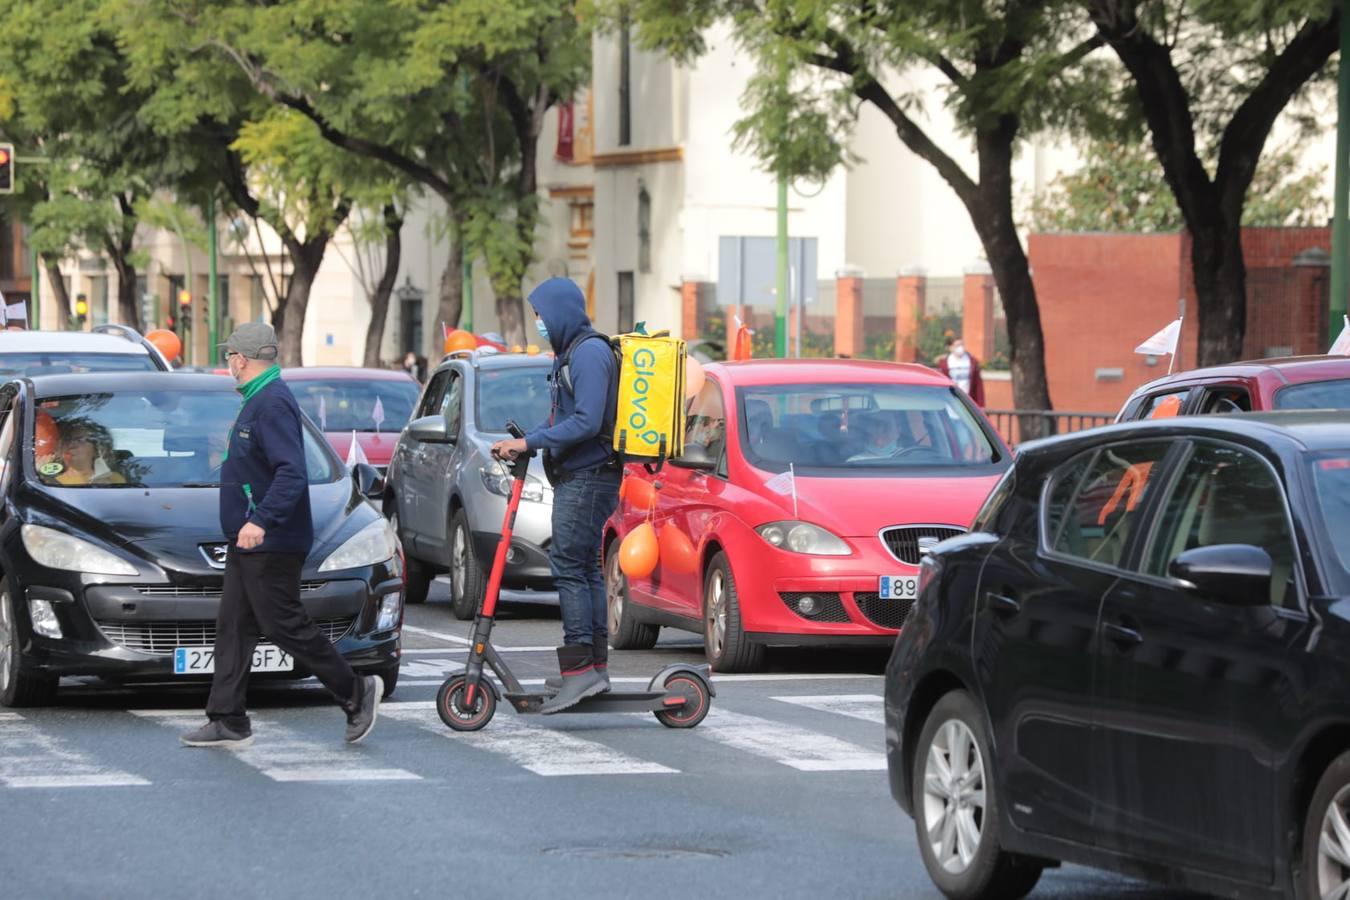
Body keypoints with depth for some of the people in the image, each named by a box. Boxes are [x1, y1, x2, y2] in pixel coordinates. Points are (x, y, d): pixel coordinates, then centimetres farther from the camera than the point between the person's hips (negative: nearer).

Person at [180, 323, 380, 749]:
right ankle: (227, 722, 9)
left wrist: (262, 520, -35)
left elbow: (292, 473, -27)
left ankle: (356, 693, 5)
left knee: (285, 626, -6)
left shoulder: (273, 404, -18)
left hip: (271, 544, -11)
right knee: (233, 628, 7)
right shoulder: (258, 400, 15)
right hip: (248, 542, 11)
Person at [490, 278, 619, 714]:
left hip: (587, 478, -11)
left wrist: (529, 443, -20)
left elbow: (587, 423, -23)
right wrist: (521, 443, 10)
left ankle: (579, 669, -17)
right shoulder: (572, 353, 19)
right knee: (585, 568, 11)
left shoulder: (589, 354, -15)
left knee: (569, 567, -13)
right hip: (580, 477, 11)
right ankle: (597, 667, 13)